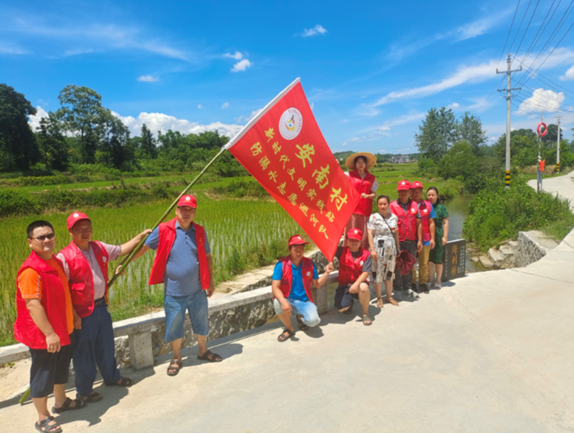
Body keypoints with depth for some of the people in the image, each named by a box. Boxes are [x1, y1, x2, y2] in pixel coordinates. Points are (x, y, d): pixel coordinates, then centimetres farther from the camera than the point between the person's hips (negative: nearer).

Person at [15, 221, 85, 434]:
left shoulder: (56, 261, 4)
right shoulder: (30, 270, -24)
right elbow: (32, 305, -26)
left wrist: (73, 314, 18)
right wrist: (49, 333, -25)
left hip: (63, 329, 9)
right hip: (43, 335, -9)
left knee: (61, 368, 24)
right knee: (43, 374, 7)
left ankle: (61, 401, 44)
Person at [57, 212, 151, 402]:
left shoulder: (99, 247, 3)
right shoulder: (65, 256, -17)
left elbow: (122, 250, 19)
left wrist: (141, 236, 14)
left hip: (101, 307, 7)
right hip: (82, 312, -7)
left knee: (106, 345, 22)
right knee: (84, 352, 9)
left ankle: (111, 376, 44)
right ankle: (84, 391, 29)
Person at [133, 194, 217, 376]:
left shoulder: (200, 231, -1)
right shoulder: (164, 230, -10)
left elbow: (207, 257, 7)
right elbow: (143, 247, -2)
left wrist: (210, 282, 8)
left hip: (197, 290, 2)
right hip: (174, 292, -2)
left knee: (201, 323, 17)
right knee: (174, 327, 12)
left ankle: (203, 351, 41)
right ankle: (176, 358, 35)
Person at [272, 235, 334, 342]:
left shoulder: (310, 264, -3)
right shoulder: (281, 264, -13)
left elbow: (317, 284, 4)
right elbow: (275, 287, -19)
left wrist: (327, 273, -13)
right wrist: (283, 301, -37)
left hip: (304, 301, 1)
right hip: (288, 300, -1)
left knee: (313, 320, -27)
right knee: (277, 303, -35)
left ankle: (300, 317, 14)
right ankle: (289, 328, -4)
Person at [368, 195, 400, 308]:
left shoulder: (394, 217, 8)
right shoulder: (374, 217, -5)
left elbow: (396, 233, 13)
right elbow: (370, 233, -8)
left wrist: (398, 248, 12)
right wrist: (372, 249, -15)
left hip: (391, 248, 4)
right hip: (379, 248, -4)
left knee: (390, 272, 12)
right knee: (378, 273, 0)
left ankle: (389, 296, 24)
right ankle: (379, 299, 11)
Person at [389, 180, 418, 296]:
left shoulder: (414, 205, 8)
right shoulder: (392, 205, -1)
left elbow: (418, 223, 8)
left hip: (411, 241, 3)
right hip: (398, 241, -3)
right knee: (398, 265, 3)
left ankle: (407, 287, 23)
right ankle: (397, 289, 14)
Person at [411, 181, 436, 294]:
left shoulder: (428, 205, 7)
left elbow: (431, 223, 8)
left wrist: (432, 238, 2)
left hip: (425, 239, 2)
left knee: (424, 263, 9)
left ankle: (423, 283, 20)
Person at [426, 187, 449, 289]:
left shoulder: (441, 207, -1)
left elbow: (446, 222, -2)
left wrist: (445, 236, -8)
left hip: (438, 236, -3)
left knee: (438, 260, 3)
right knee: (429, 260, 7)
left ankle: (438, 281, 16)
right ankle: (430, 281, 18)